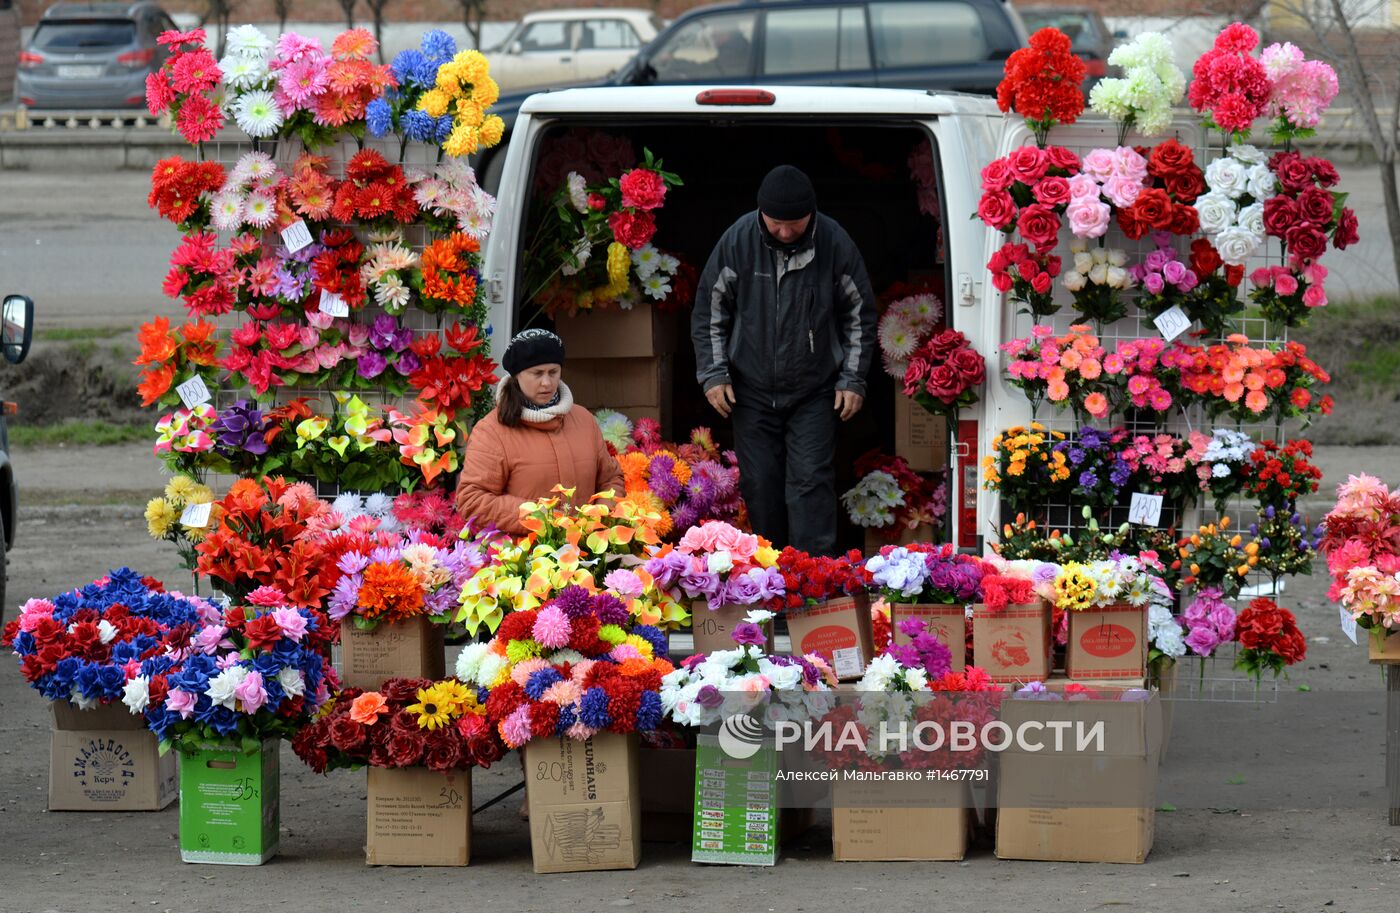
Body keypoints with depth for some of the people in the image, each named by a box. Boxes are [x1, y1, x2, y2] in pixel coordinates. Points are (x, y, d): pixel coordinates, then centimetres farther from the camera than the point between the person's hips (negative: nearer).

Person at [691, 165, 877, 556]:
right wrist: (714, 374, -2)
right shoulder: (739, 239, -8)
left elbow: (859, 315, 4)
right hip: (753, 391, 1)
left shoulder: (834, 243, -9)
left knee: (811, 481, -8)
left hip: (815, 392, -1)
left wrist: (853, 380, 0)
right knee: (760, 484, 5)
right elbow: (709, 310, 3)